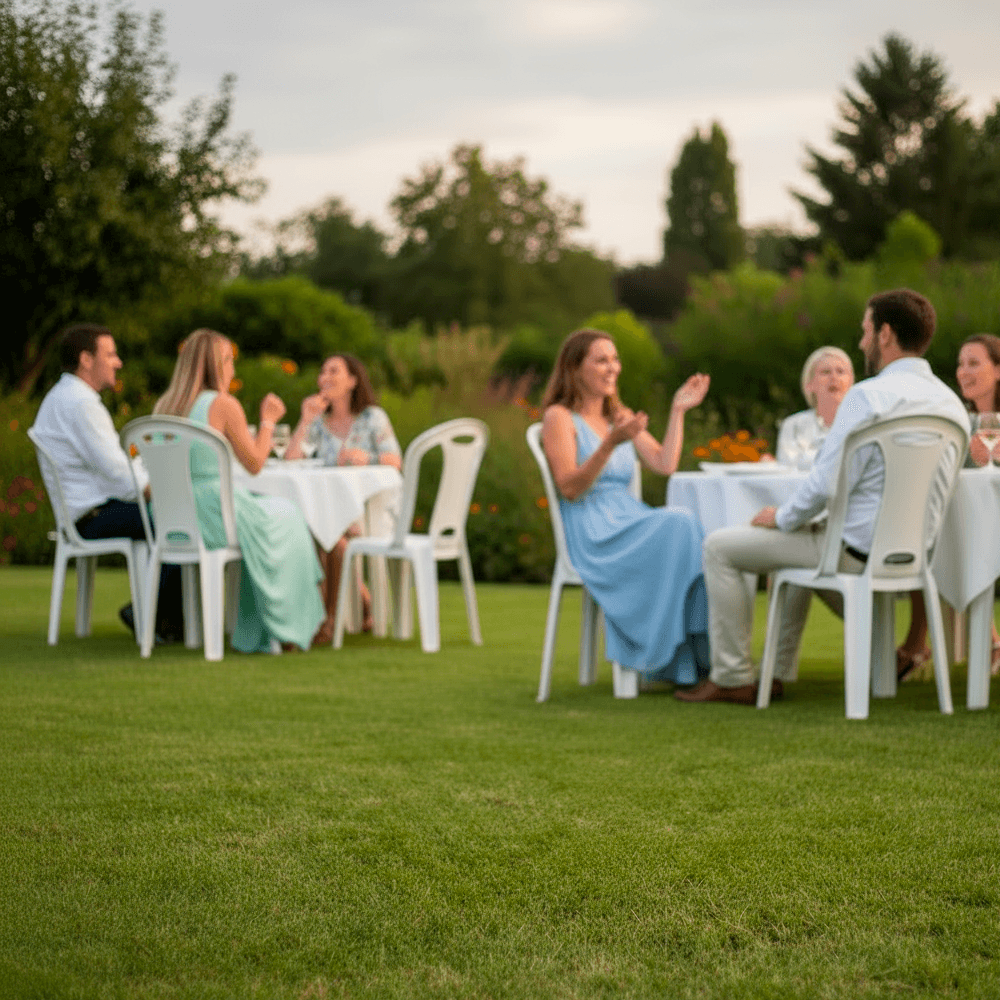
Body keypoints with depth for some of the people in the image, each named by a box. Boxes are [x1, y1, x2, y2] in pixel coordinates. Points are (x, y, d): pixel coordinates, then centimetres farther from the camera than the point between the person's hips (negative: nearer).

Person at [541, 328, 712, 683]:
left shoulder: (621, 417, 23)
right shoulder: (559, 417, 1)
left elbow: (665, 464, 10)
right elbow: (570, 488, -11)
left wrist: (678, 410, 10)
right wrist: (611, 444, -23)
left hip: (630, 522, 6)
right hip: (591, 534, -6)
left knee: (693, 531, -27)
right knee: (679, 525, -31)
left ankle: (692, 661, -30)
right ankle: (671, 659, -31)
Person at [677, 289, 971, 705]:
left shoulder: (869, 396, -21)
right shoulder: (951, 402, 5)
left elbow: (826, 485, -23)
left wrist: (781, 517, -3)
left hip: (856, 548, -9)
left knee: (719, 547, 4)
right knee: (797, 535, 36)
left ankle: (732, 678, 9)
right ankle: (777, 673, 35)